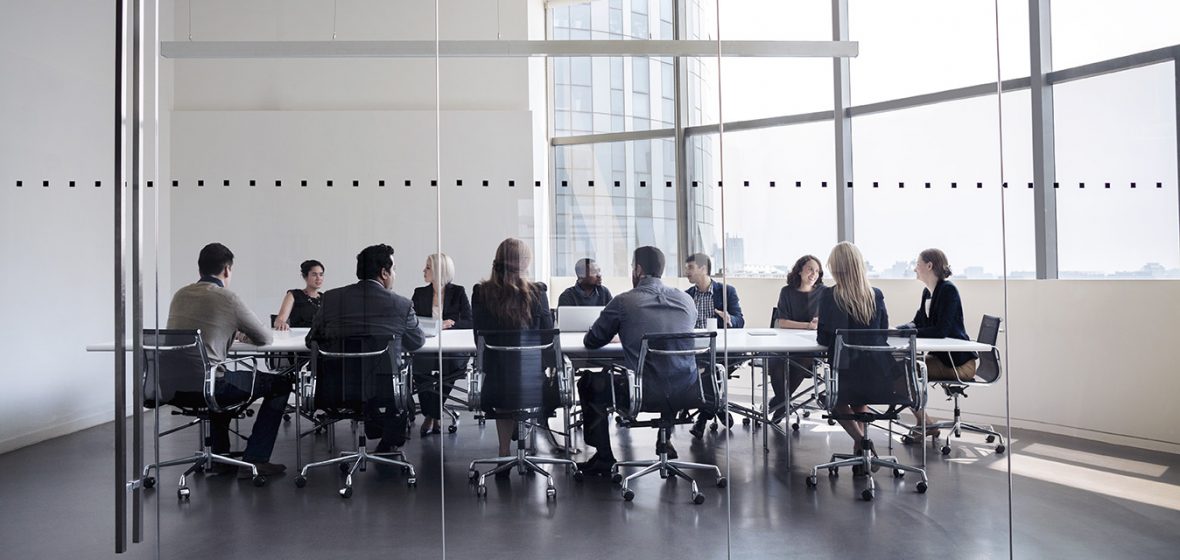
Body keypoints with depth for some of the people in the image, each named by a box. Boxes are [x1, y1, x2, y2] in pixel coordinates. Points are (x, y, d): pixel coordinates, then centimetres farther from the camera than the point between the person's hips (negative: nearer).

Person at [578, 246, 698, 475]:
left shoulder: (623, 302, -7)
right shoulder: (686, 300, 5)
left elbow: (591, 342, 4)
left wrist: (620, 332, 27)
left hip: (642, 393, -4)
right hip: (686, 392, 4)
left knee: (589, 383, 21)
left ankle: (603, 458, 23)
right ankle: (665, 439, 39)